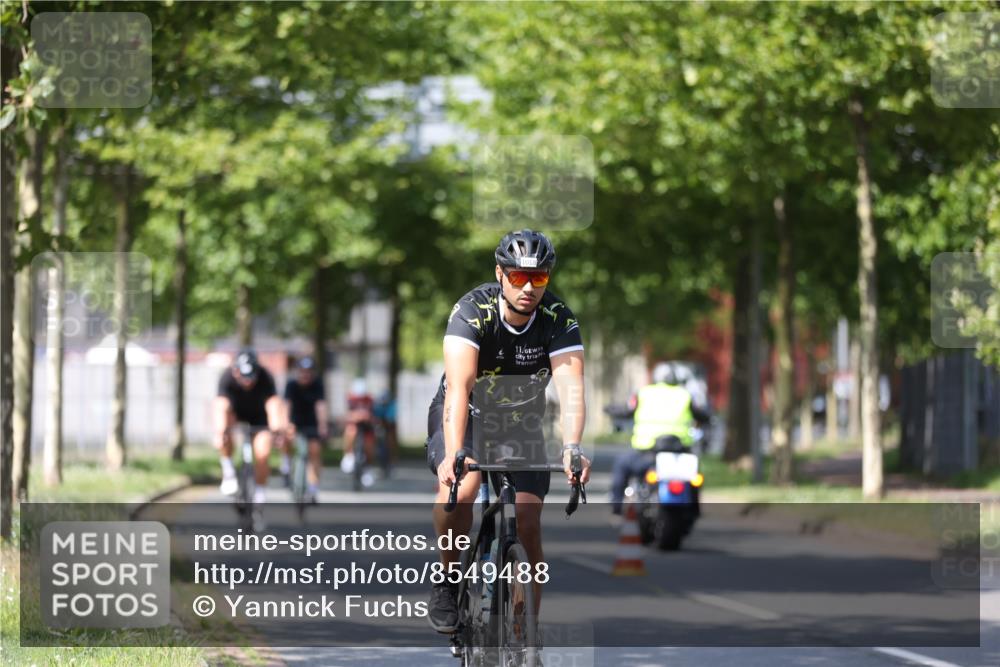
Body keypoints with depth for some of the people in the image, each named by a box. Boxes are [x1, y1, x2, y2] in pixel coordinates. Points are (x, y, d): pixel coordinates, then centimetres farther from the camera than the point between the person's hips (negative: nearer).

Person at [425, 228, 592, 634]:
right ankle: (448, 581, -8)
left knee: (527, 524, -11)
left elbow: (571, 388, -33)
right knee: (460, 488, -31)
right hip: (465, 416, -2)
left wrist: (571, 449, -51)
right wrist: (453, 455, -52)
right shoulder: (472, 311, -27)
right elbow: (459, 387, -38)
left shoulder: (558, 320, -21)